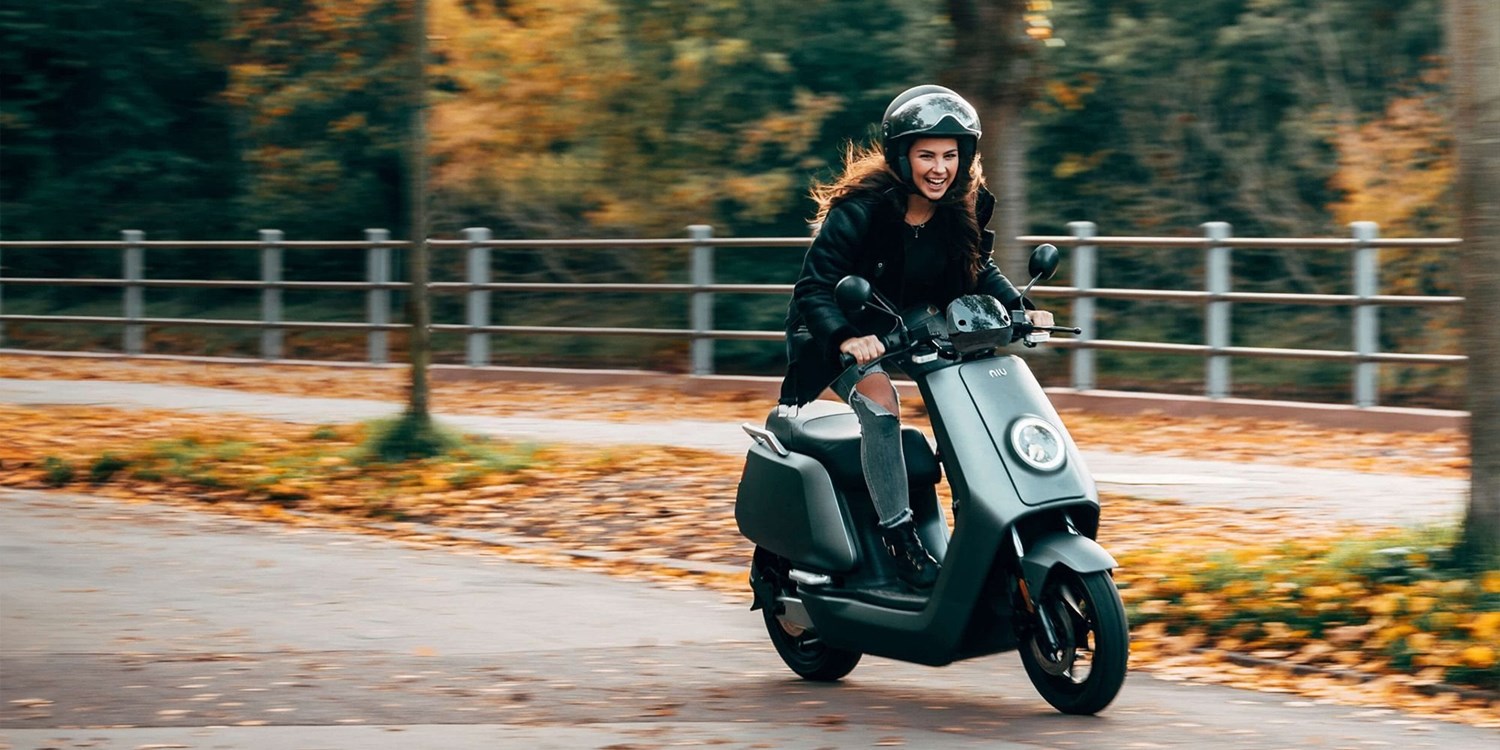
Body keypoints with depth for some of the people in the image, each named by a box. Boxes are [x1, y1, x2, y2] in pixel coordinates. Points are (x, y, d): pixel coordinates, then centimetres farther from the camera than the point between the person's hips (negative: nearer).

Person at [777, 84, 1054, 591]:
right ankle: (898, 536, -25)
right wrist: (846, 337, -46)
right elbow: (813, 287, -30)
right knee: (880, 401, -30)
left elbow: (979, 273, 8)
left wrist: (1018, 309, -8)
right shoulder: (861, 208, -26)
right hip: (838, 333, -6)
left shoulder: (963, 209, -8)